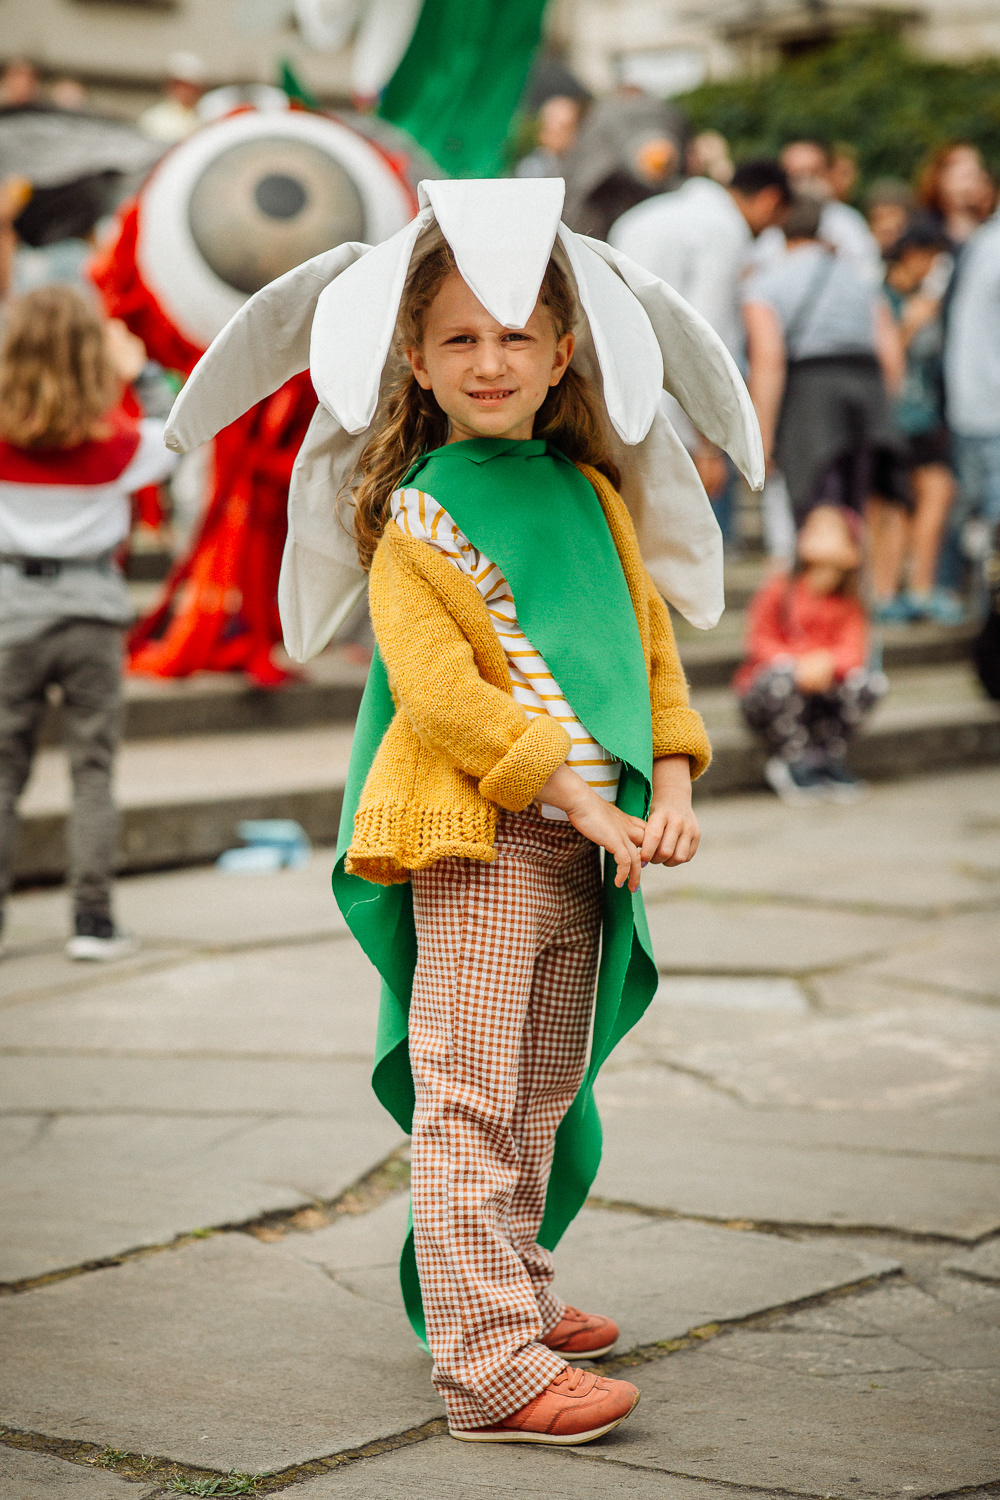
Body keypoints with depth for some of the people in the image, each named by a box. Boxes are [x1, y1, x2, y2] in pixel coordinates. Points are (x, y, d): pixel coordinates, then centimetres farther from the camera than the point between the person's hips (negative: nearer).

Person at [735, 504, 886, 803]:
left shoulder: (849, 605, -1)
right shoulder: (779, 591, -9)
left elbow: (852, 652, -12)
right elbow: (760, 644, -10)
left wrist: (827, 663, -35)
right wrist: (797, 664, -28)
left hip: (821, 688, 3)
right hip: (764, 696, -3)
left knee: (871, 683, -22)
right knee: (783, 674, -38)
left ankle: (828, 758, -3)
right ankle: (792, 762, -18)